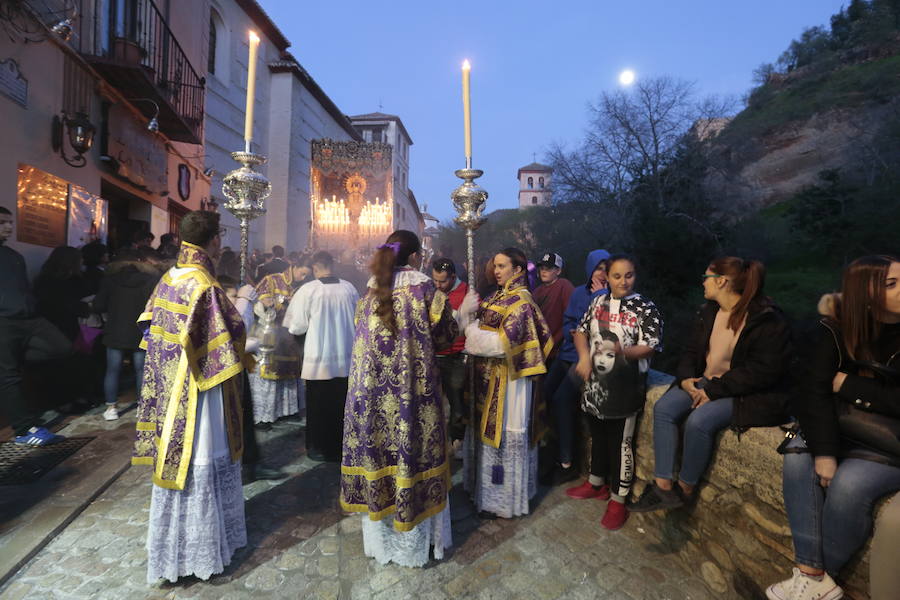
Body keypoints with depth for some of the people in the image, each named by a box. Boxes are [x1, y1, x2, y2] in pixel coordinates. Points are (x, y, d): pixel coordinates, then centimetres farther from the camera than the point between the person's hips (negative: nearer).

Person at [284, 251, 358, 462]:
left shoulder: (308, 290, -13)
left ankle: (319, 448, 23)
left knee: (318, 405, 12)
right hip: (345, 358, 3)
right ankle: (340, 448, 26)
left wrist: (295, 328, 15)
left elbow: (296, 326, -8)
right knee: (341, 404, 14)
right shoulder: (349, 288, -4)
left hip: (318, 359, -3)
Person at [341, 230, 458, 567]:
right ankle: (413, 540, 24)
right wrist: (461, 314, 17)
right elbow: (445, 335, -3)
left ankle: (380, 538, 29)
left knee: (377, 447, 13)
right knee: (411, 450, 8)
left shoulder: (373, 287, 6)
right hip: (411, 385, -4)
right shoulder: (422, 286, -8)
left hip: (370, 386, 4)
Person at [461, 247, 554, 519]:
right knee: (490, 431, 17)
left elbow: (504, 343, -23)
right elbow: (474, 327, 9)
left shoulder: (520, 301, -14)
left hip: (506, 380, -8)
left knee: (504, 435, 4)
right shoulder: (497, 297, 11)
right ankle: (490, 490, 34)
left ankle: (504, 499, 21)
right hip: (489, 377, 8)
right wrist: (468, 311, -8)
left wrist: (474, 333, -13)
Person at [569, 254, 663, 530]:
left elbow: (650, 347, -15)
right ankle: (596, 483, 41)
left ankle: (618, 499, 23)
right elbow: (581, 331, 13)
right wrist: (584, 357, -5)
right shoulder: (598, 302, 6)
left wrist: (623, 351, -34)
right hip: (595, 384, 5)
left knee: (621, 443, 6)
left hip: (625, 387, -5)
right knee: (597, 436, 20)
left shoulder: (646, 308, -10)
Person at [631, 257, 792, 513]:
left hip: (746, 394, -7)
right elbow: (692, 351, 13)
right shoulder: (709, 312, 9)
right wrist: (686, 378, -8)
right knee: (664, 408, -16)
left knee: (699, 420, -30)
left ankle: (685, 489, -7)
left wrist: (713, 391, -22)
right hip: (705, 382, 7)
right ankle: (663, 486, -14)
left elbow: (762, 371, -19)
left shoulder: (768, 320, -14)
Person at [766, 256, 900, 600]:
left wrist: (848, 385, -14)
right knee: (798, 456, -25)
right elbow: (815, 391, -17)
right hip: (849, 433, 3)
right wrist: (824, 451, -27)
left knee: (849, 483, -29)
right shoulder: (836, 330, -5)